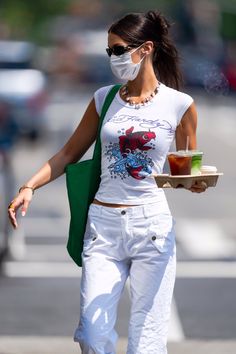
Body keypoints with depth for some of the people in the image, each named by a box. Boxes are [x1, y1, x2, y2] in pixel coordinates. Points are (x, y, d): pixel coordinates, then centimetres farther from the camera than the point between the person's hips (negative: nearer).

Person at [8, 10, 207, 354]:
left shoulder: (179, 104, -1)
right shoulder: (105, 98, 8)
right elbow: (70, 153, 13)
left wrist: (197, 182, -14)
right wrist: (28, 187, 1)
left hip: (152, 225, -2)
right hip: (103, 225, 2)